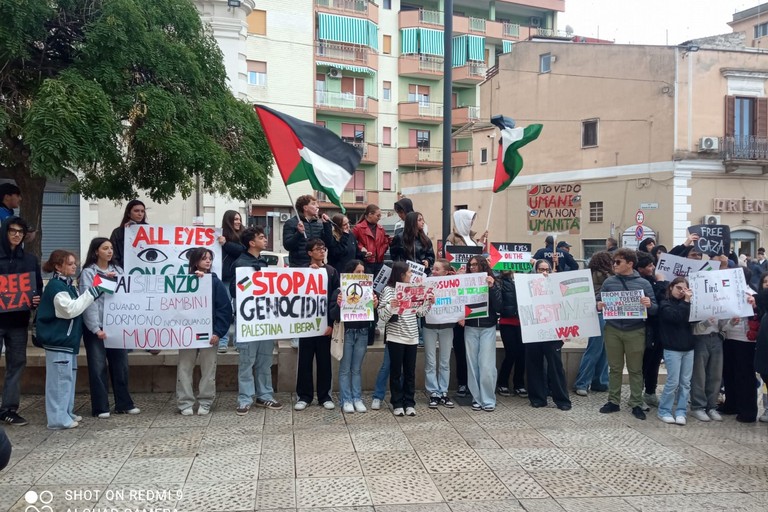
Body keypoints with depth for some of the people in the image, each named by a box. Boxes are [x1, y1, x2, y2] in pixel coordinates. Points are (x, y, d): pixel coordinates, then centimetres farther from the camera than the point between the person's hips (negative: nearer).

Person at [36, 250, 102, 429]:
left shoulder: (67, 284, 13)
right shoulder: (56, 286, -16)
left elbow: (75, 308, 19)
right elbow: (70, 310, -23)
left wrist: (94, 294, 5)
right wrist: (90, 294, -23)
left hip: (67, 339, 10)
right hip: (57, 339, -10)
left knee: (68, 377, 15)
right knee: (60, 378, -6)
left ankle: (66, 413, 23)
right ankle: (58, 418, 0)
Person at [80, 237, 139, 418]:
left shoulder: (118, 270, 13)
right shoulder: (88, 273, -4)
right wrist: (96, 328, -19)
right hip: (96, 328, -5)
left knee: (120, 365, 9)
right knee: (98, 367, 1)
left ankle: (124, 404, 19)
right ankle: (100, 407, 11)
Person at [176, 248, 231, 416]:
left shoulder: (215, 282, 2)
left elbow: (225, 309, -3)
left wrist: (218, 332, -12)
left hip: (209, 332, 0)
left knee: (208, 368, 5)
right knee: (185, 368, 3)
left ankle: (205, 402, 15)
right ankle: (185, 403, 12)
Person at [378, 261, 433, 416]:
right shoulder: (388, 290, -6)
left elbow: (420, 312, 13)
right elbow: (382, 315, -10)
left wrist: (428, 302, -2)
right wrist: (390, 306, -28)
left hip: (412, 337, 5)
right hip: (395, 337, -5)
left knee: (410, 372, 7)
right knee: (396, 371, 3)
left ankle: (409, 403, 15)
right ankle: (397, 404, 12)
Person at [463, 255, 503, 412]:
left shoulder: (493, 284, 2)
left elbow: (498, 307, -7)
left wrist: (492, 288, -14)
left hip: (488, 328, -2)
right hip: (470, 328, 2)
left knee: (486, 365, -6)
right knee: (472, 364, 3)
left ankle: (488, 399, 4)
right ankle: (477, 398, 12)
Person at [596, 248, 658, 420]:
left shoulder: (643, 283, -1)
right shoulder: (609, 282, 3)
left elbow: (655, 309, -1)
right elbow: (600, 302, 8)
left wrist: (649, 305, -23)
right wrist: (599, 306, -15)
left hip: (635, 332, -1)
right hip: (613, 331, 1)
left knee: (635, 369, 7)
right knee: (615, 368, 10)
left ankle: (636, 404, 16)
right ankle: (613, 401, 20)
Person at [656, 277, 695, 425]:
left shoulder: (685, 303, 15)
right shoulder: (665, 304, -2)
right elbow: (677, 317, -18)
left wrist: (689, 300, -2)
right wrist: (686, 301, -15)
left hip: (688, 348, 6)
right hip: (672, 349, -5)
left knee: (685, 382, 5)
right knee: (673, 382, -5)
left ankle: (680, 412, 12)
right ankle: (664, 411, 8)